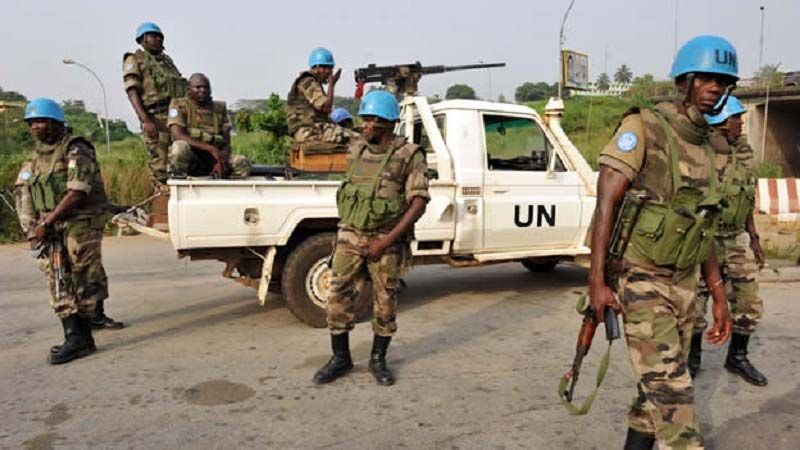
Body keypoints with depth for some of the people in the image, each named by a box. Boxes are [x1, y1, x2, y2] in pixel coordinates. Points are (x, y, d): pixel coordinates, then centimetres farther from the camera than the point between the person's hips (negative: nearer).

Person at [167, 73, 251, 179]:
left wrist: (222, 161, -17)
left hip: (212, 161, 3)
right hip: (189, 160, -2)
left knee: (242, 163, -21)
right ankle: (177, 178, -12)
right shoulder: (179, 105, 0)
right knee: (180, 146, -35)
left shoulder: (220, 108, 11)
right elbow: (177, 135, -16)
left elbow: (226, 141, 6)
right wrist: (210, 148, -24)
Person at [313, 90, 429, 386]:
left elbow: (419, 203, -14)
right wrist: (341, 231, 13)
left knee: (386, 301, 6)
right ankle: (340, 358, 17)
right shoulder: (355, 151, 5)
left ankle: (378, 360, 24)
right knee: (337, 296, 1)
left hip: (386, 240, -4)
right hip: (350, 235, 4)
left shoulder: (410, 156, -10)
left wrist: (386, 241, -18)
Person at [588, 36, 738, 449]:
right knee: (670, 386, -10)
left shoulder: (705, 147, 13)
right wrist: (597, 281, -21)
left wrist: (719, 297, 14)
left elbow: (702, 228, 17)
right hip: (641, 279, -7)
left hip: (684, 284, 7)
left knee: (659, 384, 14)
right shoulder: (643, 127, -9)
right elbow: (605, 203, -15)